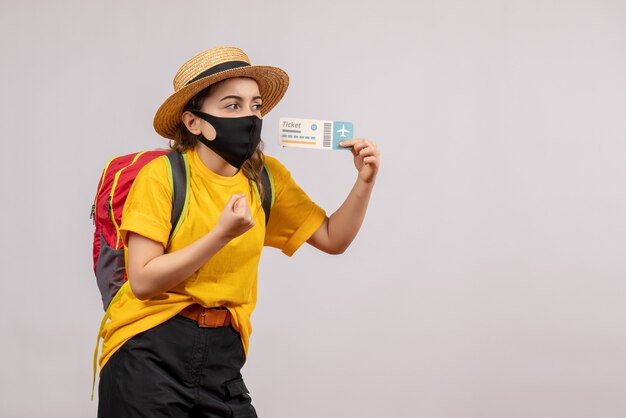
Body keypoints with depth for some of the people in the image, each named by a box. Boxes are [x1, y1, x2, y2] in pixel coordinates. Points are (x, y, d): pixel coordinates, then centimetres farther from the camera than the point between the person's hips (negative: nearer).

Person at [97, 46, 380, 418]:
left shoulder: (267, 178, 2)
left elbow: (333, 239, 10)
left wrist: (364, 182, -6)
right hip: (149, 355, -4)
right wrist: (222, 234, -23)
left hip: (222, 357, 5)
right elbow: (143, 281, -17)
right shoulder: (163, 176, -13)